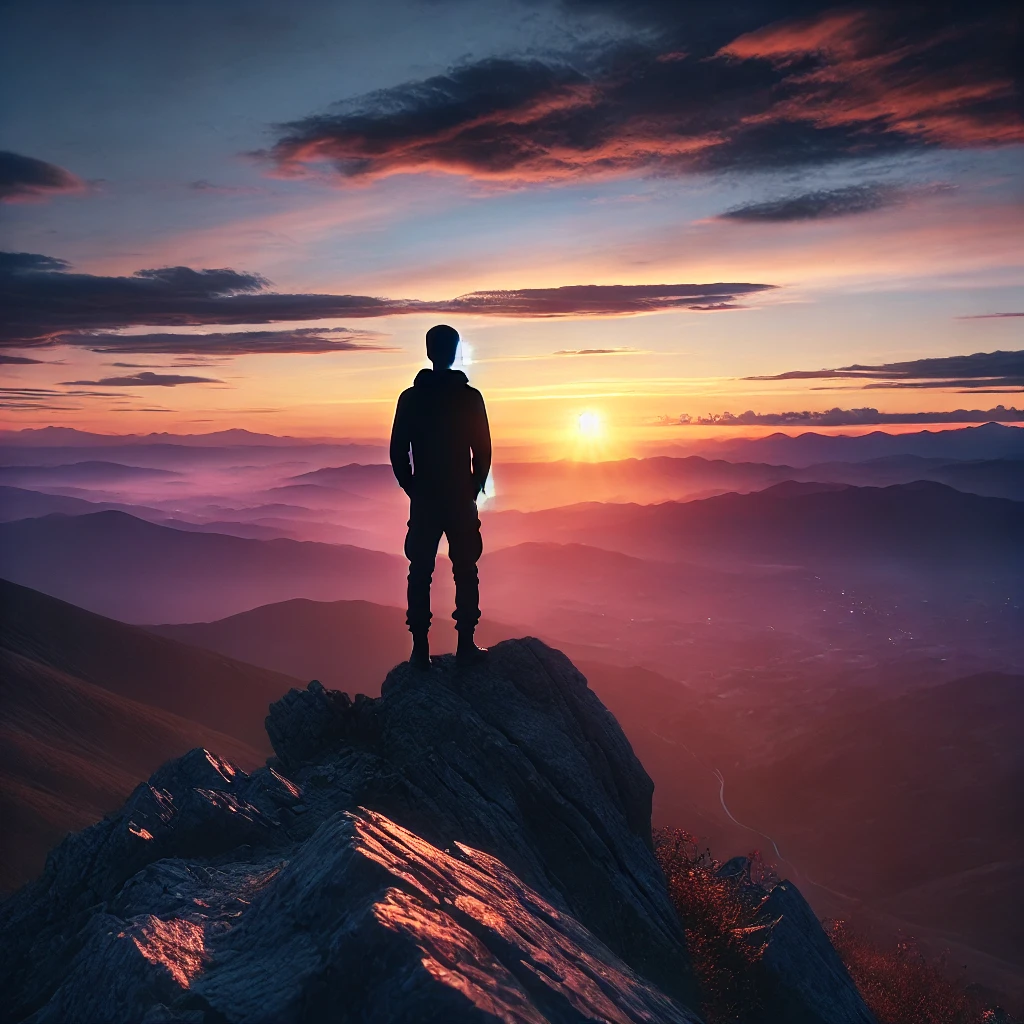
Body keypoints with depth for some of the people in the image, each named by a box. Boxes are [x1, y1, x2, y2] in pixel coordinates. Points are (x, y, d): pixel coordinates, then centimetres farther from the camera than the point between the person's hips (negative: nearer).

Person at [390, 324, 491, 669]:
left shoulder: (410, 397, -1)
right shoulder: (470, 397, -5)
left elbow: (398, 451, 0)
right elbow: (483, 450, -3)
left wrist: (412, 488, 13)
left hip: (423, 499, 1)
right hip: (461, 499, -1)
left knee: (420, 574, 7)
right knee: (465, 573, 7)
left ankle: (420, 648, 6)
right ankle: (465, 646, 8)